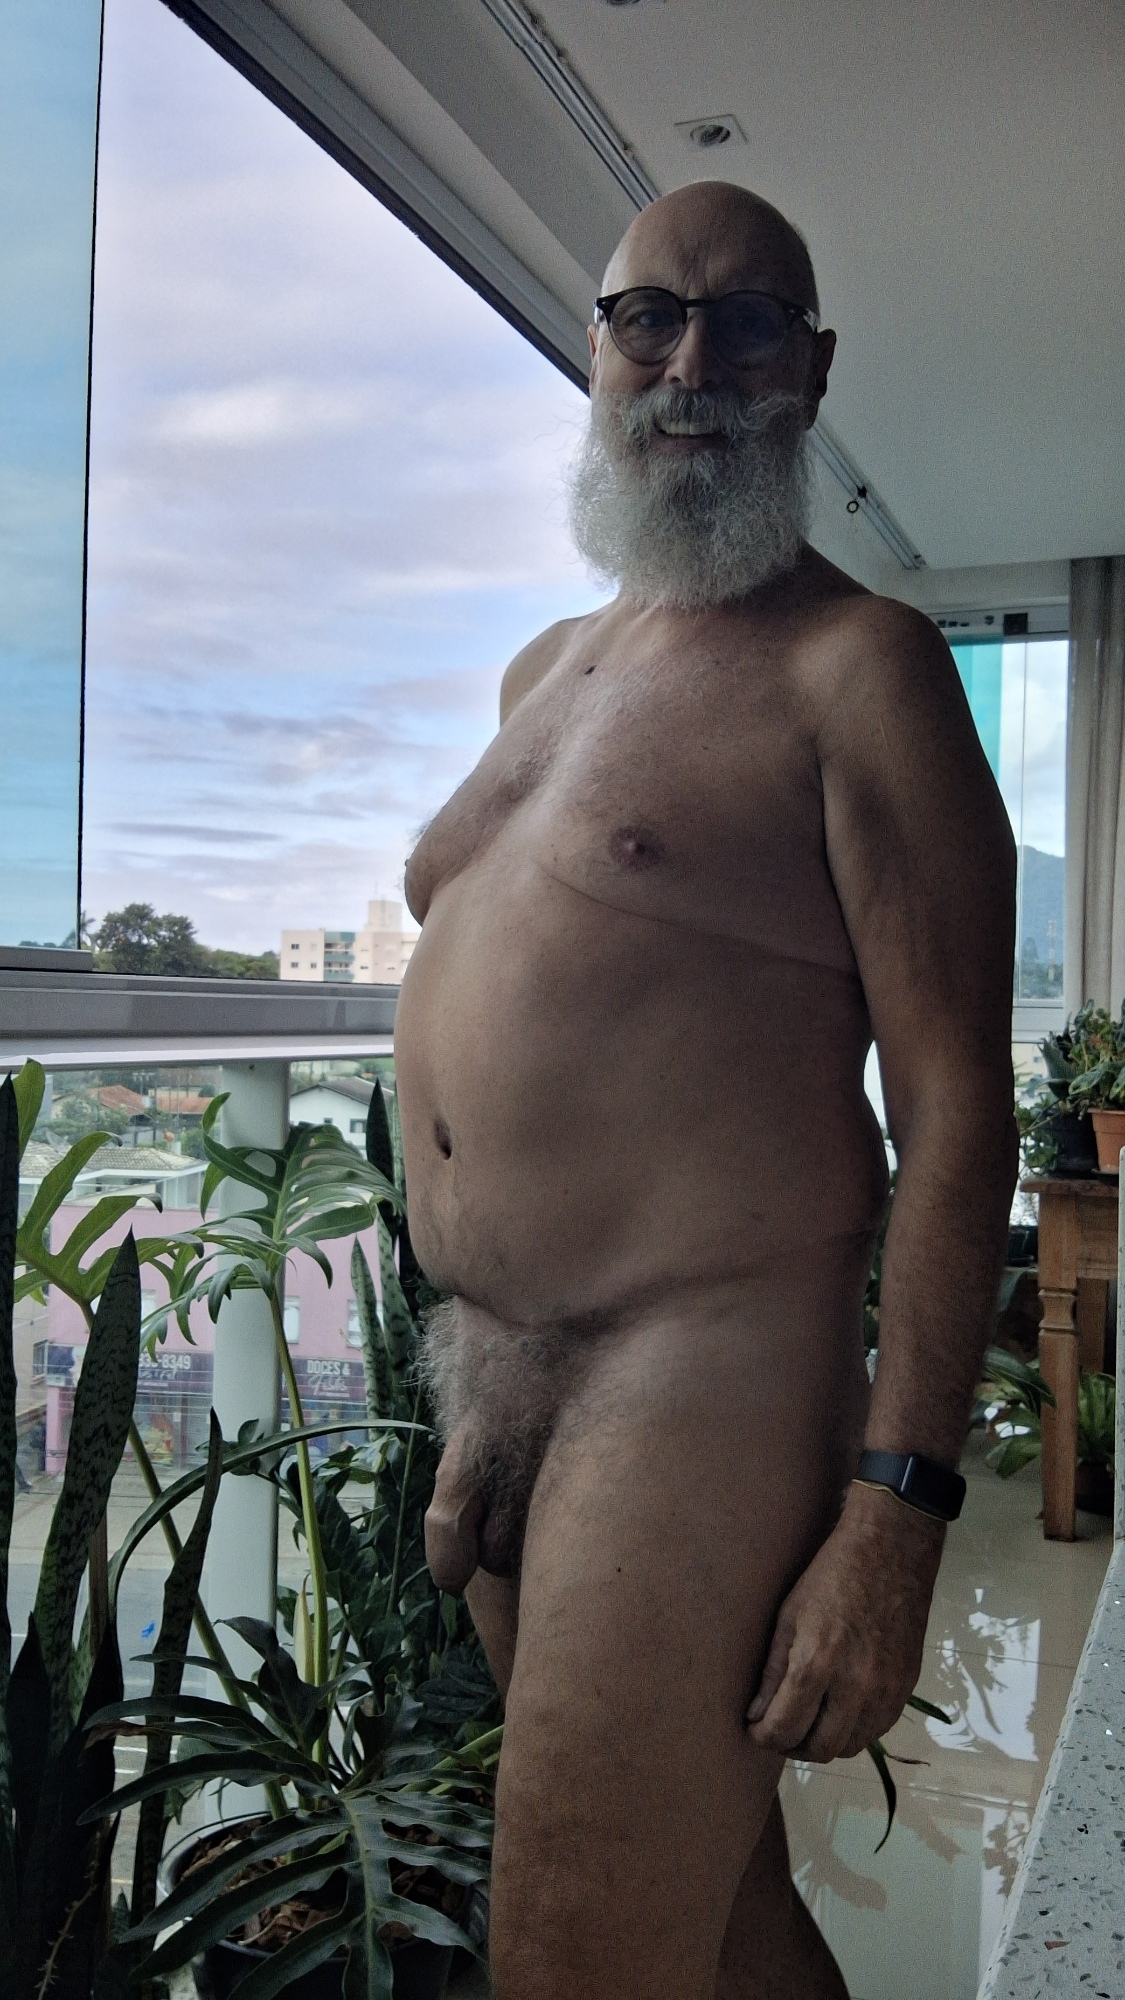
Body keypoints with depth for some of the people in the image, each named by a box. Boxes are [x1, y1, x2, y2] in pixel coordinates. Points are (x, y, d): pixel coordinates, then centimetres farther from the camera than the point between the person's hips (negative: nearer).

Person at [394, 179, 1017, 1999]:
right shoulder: (546, 671, 15)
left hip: (704, 1364, -7)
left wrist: (897, 1509, -19)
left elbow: (955, 1102, -13)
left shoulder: (855, 666, -7)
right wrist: (477, 1394, 17)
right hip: (496, 1366, 7)